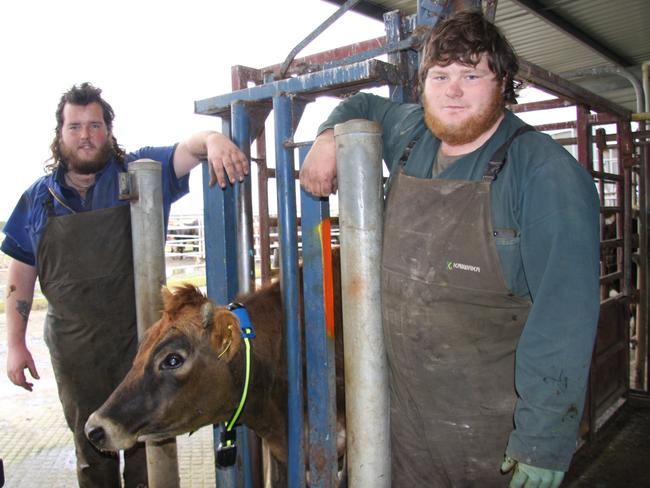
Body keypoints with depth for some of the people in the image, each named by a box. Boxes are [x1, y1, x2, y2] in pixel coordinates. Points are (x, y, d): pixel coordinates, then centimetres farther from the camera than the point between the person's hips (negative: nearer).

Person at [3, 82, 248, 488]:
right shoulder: (38, 199, 3)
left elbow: (187, 150, -20)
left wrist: (213, 139, -43)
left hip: (139, 340, -2)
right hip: (74, 348, 2)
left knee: (147, 449, 11)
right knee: (92, 453, 20)